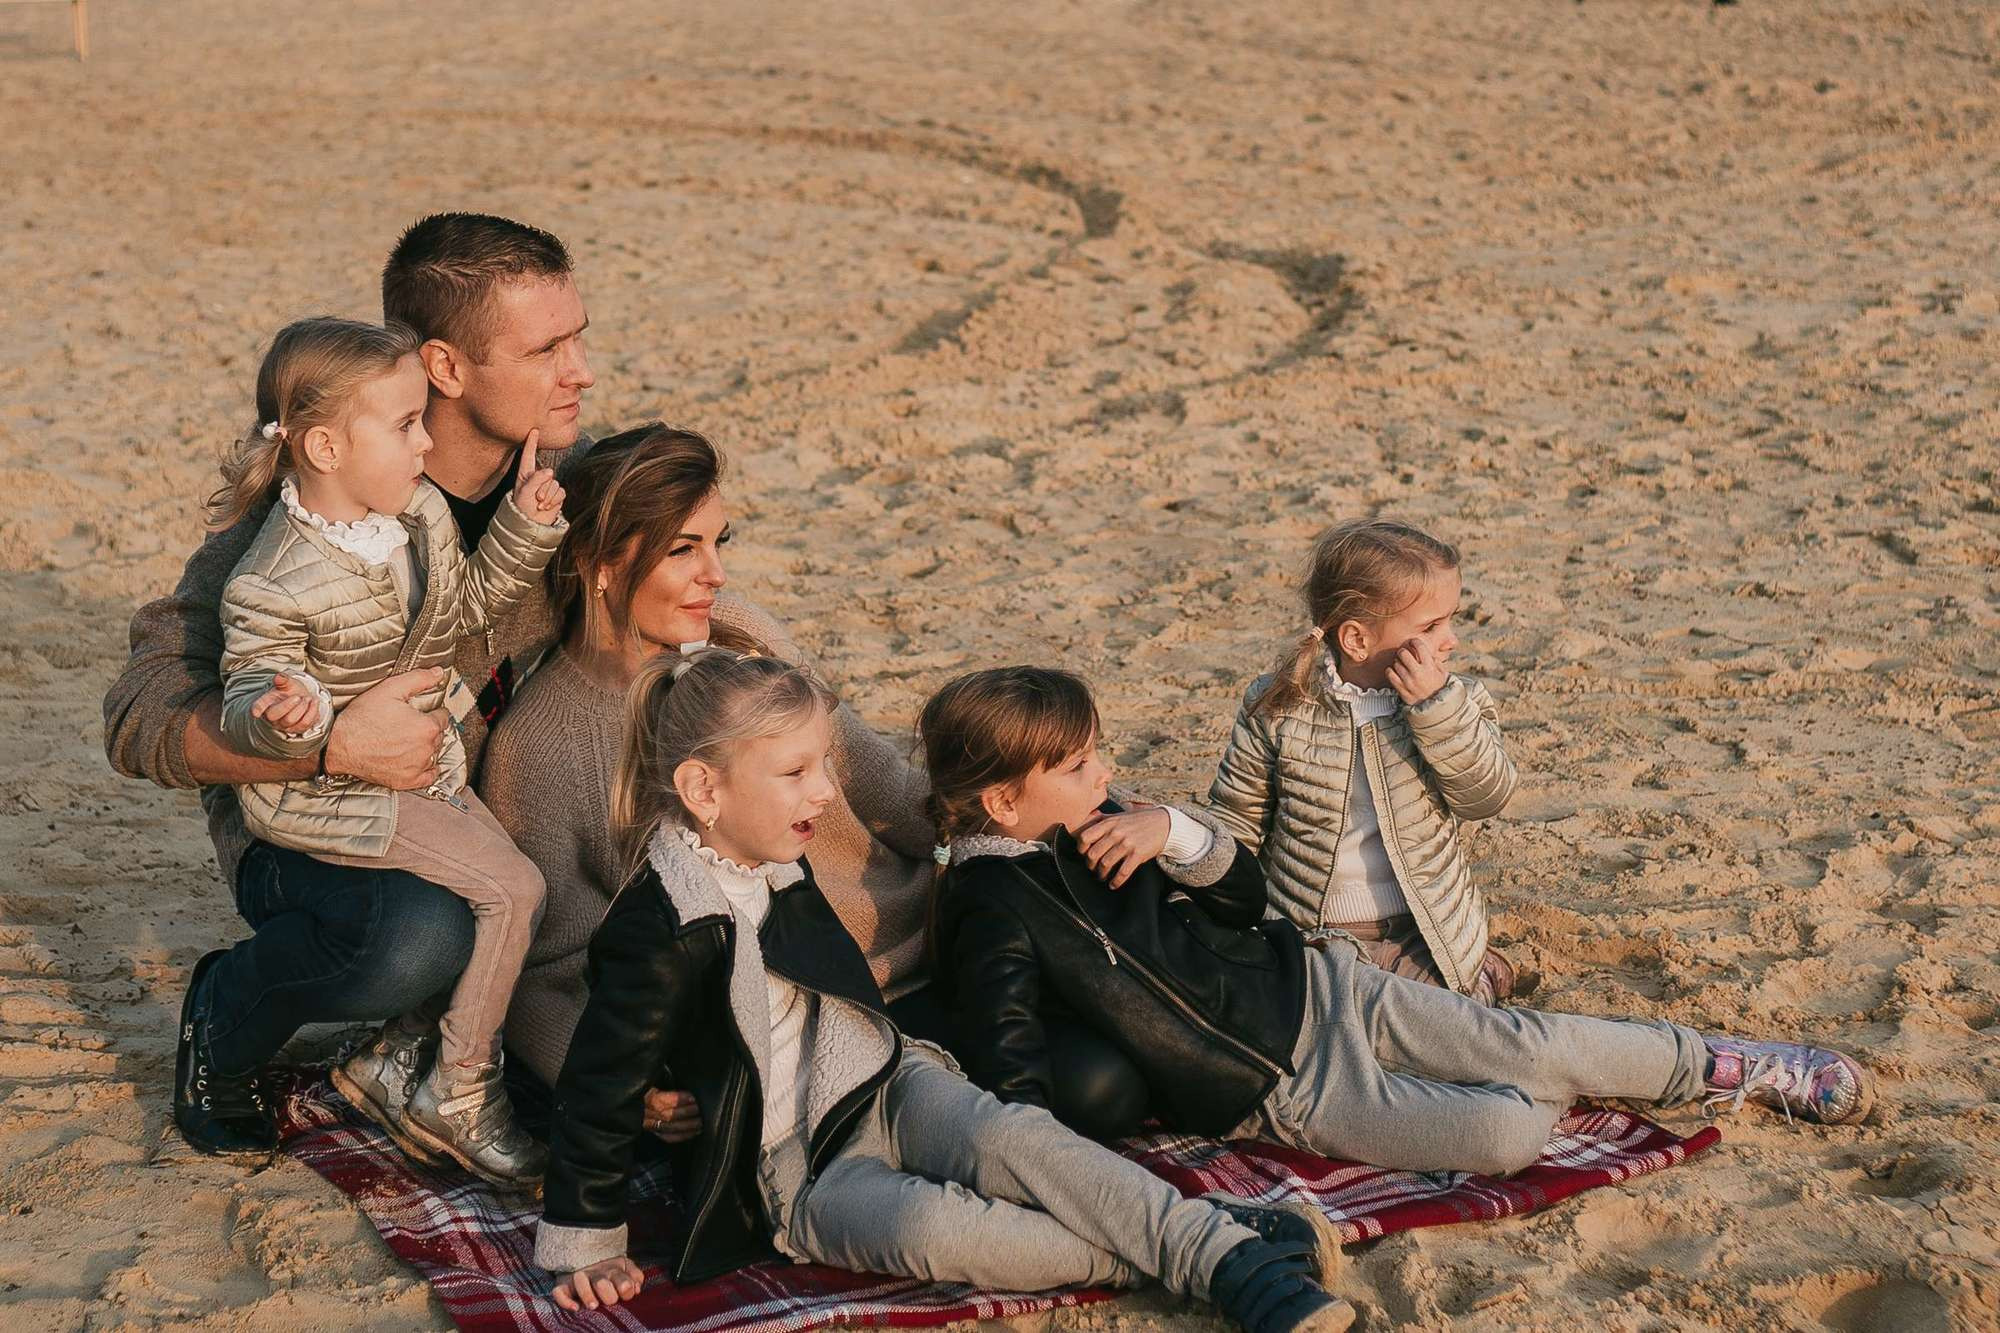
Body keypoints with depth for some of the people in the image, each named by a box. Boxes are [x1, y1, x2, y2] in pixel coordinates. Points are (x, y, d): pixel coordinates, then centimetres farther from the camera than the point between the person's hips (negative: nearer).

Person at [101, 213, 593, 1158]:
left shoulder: (564, 478, -6)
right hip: (302, 819, -6)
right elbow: (140, 720, -25)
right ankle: (224, 1018, -3)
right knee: (418, 935, -37)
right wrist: (332, 744, -39)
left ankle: (433, 1033, 3)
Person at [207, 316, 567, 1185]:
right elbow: (249, 692, -20)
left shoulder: (423, 513, -1)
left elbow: (468, 602, 14)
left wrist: (523, 527, 1)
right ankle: (457, 1096, -2)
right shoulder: (272, 586, -25)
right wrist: (278, 716, -43)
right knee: (510, 888, -16)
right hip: (325, 796, -9)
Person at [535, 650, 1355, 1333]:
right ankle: (1172, 1256, -37)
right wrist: (587, 1247, -9)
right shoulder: (658, 934, -18)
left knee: (1016, 1139, -27)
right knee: (928, 1226, -36)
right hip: (798, 1176, -5)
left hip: (889, 1087, 6)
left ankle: (1239, 1259, -38)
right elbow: (602, 1089, -13)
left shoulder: (778, 864, 7)